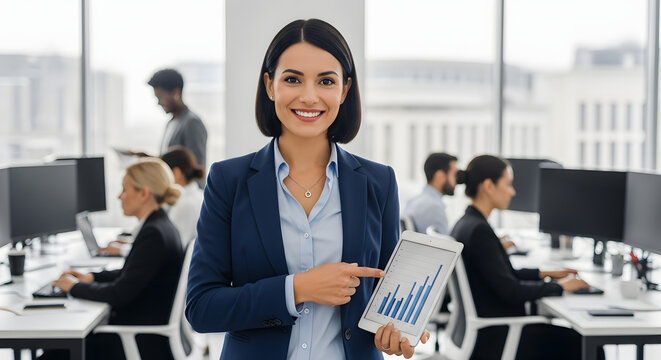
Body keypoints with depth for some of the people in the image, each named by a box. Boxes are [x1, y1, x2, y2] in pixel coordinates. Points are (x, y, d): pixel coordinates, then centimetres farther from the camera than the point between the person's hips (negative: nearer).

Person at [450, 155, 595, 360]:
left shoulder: (466, 224, 9)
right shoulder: (478, 230, -21)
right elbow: (510, 291, -21)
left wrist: (545, 274, 16)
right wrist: (559, 286, -9)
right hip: (492, 340, -9)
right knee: (578, 341, -3)